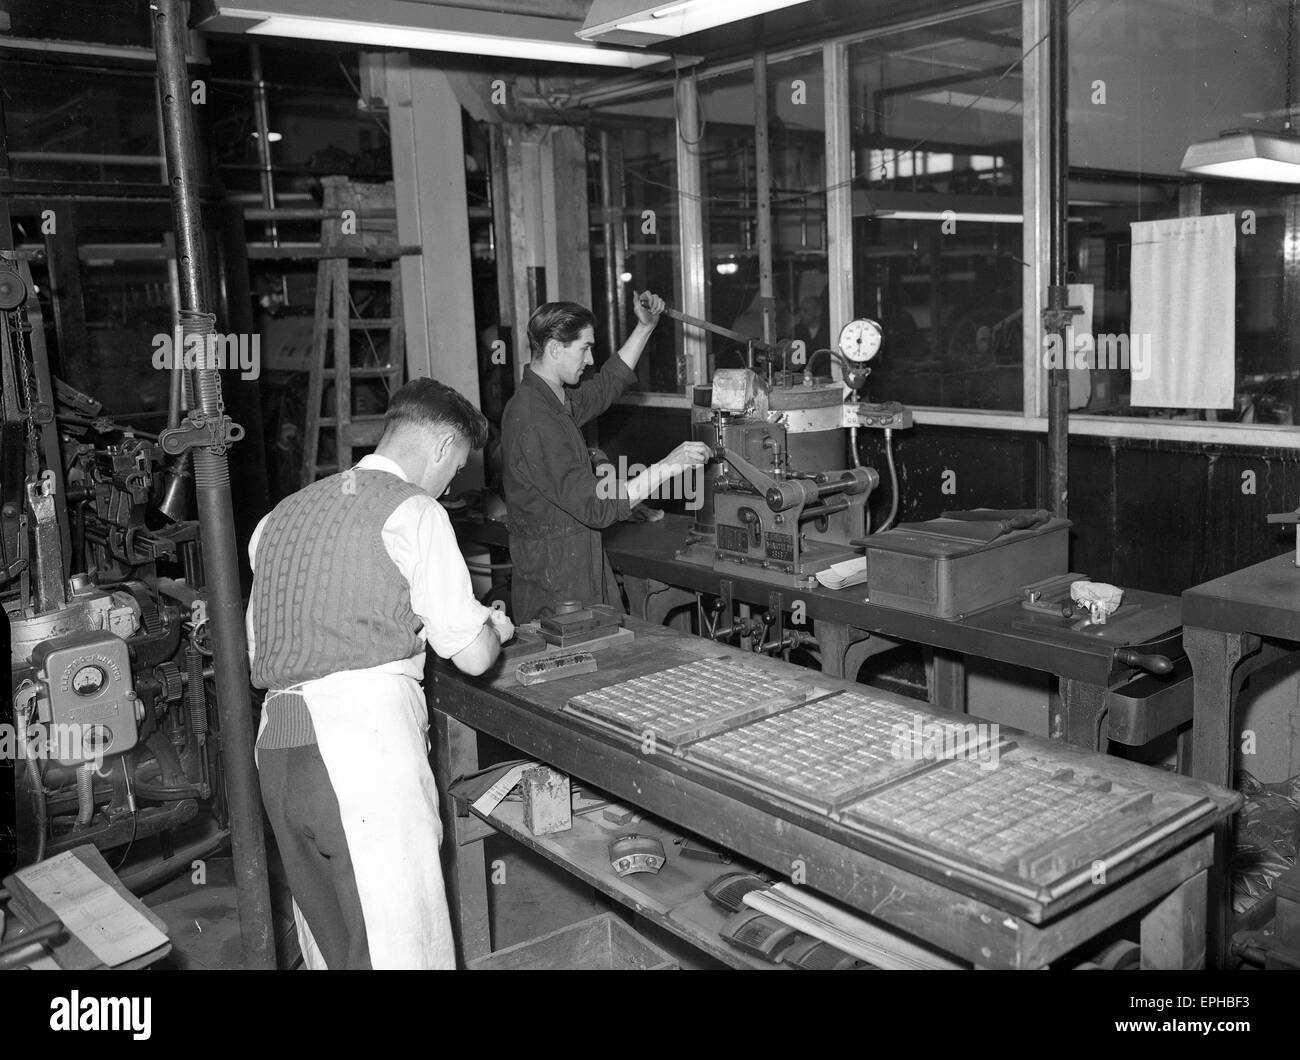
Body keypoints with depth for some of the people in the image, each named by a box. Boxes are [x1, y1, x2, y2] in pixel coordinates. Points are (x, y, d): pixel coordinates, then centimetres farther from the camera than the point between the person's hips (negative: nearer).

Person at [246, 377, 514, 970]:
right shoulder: (413, 511, 0)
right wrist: (494, 628, 23)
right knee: (403, 946, -3)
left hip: (275, 746, 7)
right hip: (366, 732, -7)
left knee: (331, 946, 15)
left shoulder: (283, 515, 20)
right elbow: (473, 656, 0)